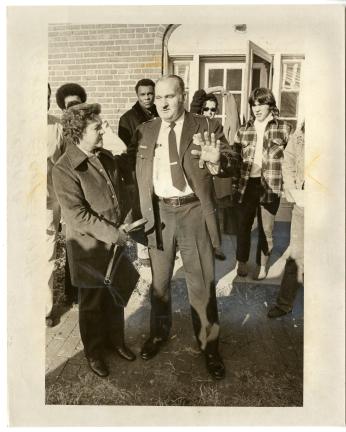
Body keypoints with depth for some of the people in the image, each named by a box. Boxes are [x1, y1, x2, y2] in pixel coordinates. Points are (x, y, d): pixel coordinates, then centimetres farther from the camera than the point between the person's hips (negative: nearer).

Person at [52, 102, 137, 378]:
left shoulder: (107, 158, 4)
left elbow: (121, 192, 15)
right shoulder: (64, 169, -17)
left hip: (116, 242, 6)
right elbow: (77, 215, -20)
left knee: (116, 297, 19)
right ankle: (94, 352, 34)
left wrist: (125, 223, 1)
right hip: (90, 248, -5)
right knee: (92, 304, 13)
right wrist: (113, 233, -19)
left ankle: (116, 340, 41)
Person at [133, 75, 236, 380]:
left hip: (193, 211, -2)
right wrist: (142, 212, -1)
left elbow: (230, 159, -14)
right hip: (158, 212, 3)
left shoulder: (206, 127, -4)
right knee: (159, 279, 17)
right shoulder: (145, 131, 6)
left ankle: (209, 344, 27)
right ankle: (159, 332, 41)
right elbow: (137, 172, 10)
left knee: (202, 282, 7)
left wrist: (217, 159, -37)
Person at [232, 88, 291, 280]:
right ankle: (242, 261, 29)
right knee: (243, 225, 11)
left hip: (269, 185, -2)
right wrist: (235, 184, 1)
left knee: (266, 229, 8)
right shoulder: (244, 129, 8)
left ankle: (262, 264, 26)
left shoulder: (283, 128, 2)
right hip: (246, 184, 2)